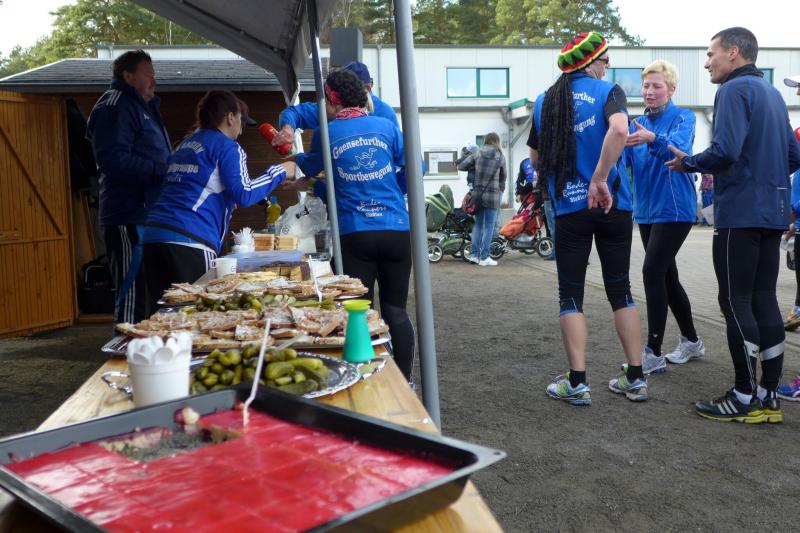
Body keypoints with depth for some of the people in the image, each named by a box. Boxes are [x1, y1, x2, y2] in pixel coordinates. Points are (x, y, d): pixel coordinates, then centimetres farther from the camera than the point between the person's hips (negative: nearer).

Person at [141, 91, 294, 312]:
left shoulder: (184, 145, 24)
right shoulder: (227, 147, 2)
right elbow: (243, 195, -8)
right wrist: (279, 172, 3)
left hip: (153, 235, 8)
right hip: (189, 239, -7)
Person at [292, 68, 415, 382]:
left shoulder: (327, 133, 2)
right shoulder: (386, 126, 5)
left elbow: (310, 168, 19)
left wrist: (294, 157, 41)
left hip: (355, 235, -2)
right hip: (396, 230, 2)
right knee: (396, 310, 10)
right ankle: (405, 380, 15)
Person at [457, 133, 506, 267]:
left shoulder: (477, 155, 2)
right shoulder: (500, 157, -2)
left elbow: (461, 166, 2)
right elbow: (503, 176, 8)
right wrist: (501, 189, 24)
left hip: (477, 194, 3)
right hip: (493, 195, -3)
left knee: (478, 224, 15)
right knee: (489, 226, 2)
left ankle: (474, 253, 17)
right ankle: (484, 257, 3)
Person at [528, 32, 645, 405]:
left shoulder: (545, 102, 9)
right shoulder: (608, 91, -2)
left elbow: (536, 159, 15)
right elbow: (619, 130, -24)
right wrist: (600, 180, -21)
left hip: (568, 209, 1)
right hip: (612, 205, -1)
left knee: (570, 294, 6)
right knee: (620, 289, 10)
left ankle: (577, 383, 2)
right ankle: (636, 378, 15)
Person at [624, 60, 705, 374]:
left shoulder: (683, 118, -5)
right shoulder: (637, 124, 12)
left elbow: (677, 148, -27)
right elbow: (621, 159, -3)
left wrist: (652, 139, -47)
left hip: (674, 209, -7)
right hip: (646, 210, 7)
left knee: (653, 273, -15)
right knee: (667, 276, 13)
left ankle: (653, 354, -11)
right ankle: (691, 342, 28)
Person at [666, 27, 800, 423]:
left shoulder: (735, 90, -9)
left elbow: (725, 150, -22)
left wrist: (689, 163, -6)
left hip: (740, 213, -8)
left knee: (736, 301, -3)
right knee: (764, 299, 10)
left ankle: (745, 398, 3)